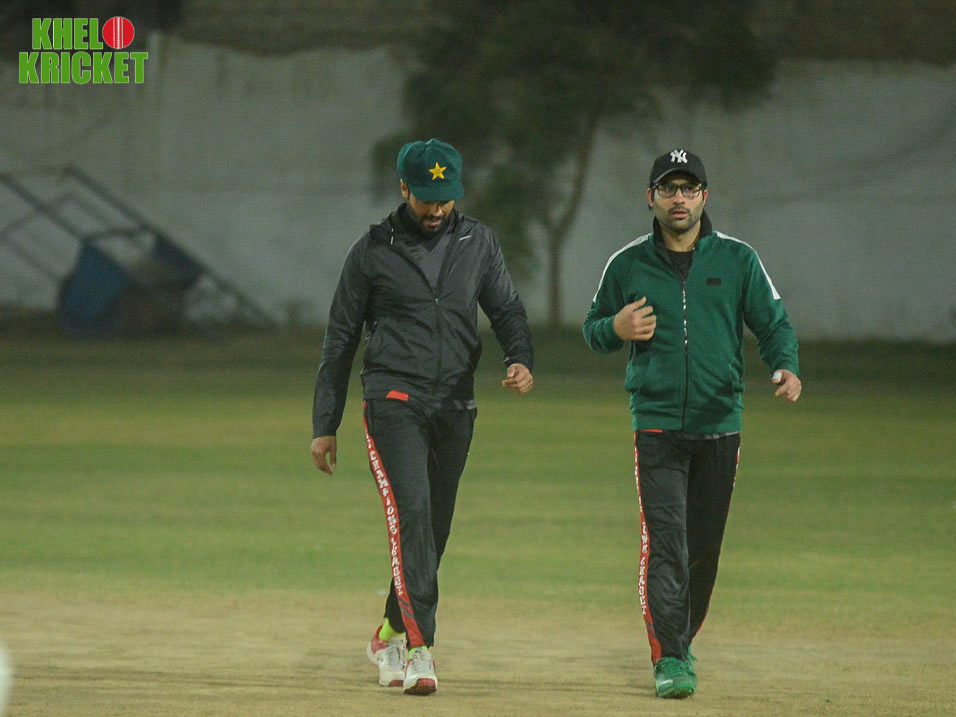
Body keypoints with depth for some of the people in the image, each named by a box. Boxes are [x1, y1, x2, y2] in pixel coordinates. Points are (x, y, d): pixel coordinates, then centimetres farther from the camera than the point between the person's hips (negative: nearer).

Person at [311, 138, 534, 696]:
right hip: (393, 400, -4)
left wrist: (520, 359, -12)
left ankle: (391, 635, 29)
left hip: (456, 408, 4)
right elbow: (340, 341, 6)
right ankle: (420, 648, -26)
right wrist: (325, 427, 4)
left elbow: (507, 309, 12)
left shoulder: (478, 242, 10)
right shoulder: (373, 251, 2)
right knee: (411, 514, -19)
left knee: (434, 529, 9)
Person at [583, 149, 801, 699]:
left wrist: (786, 367, -17)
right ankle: (670, 659, -14)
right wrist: (616, 329, -9)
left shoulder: (737, 260, 4)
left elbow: (774, 323, 3)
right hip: (657, 424, -1)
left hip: (720, 425, 1)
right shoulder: (628, 265, 5)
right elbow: (594, 329, 15)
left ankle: (681, 642, 29)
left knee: (704, 547, 9)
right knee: (665, 543, -13)